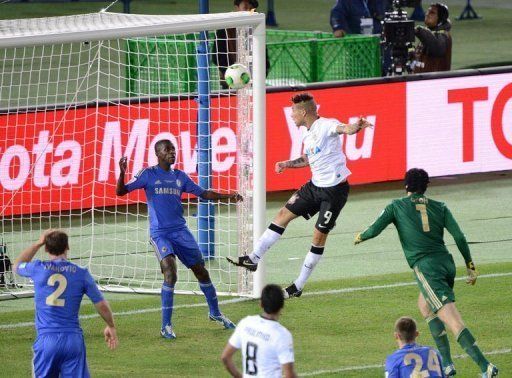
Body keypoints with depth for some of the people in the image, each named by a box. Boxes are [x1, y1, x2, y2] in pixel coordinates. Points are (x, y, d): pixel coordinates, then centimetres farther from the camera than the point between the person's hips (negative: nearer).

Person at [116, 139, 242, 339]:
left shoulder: (180, 176, 11)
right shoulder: (148, 174, -1)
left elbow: (203, 193, 18)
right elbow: (121, 191, -6)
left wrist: (228, 196, 7)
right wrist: (122, 173, -25)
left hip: (180, 231, 5)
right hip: (159, 233, -5)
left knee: (201, 271, 9)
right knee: (170, 273, -22)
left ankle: (215, 313, 32)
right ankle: (166, 326, -15)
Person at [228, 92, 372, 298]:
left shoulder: (326, 126, -18)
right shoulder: (309, 135, 10)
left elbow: (345, 129, -39)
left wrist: (356, 126, -61)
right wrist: (287, 164, 13)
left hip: (335, 190, -9)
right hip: (315, 186, 9)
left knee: (320, 235, -2)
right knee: (284, 214, 7)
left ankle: (299, 286, 8)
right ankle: (254, 259, 14)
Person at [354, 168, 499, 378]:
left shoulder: (396, 207, 4)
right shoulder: (440, 207, 11)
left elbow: (374, 229, 2)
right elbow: (459, 237, 3)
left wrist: (360, 237, 24)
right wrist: (470, 266, 8)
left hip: (426, 268, -6)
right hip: (447, 263, 6)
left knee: (453, 321, -14)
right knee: (424, 305, 29)